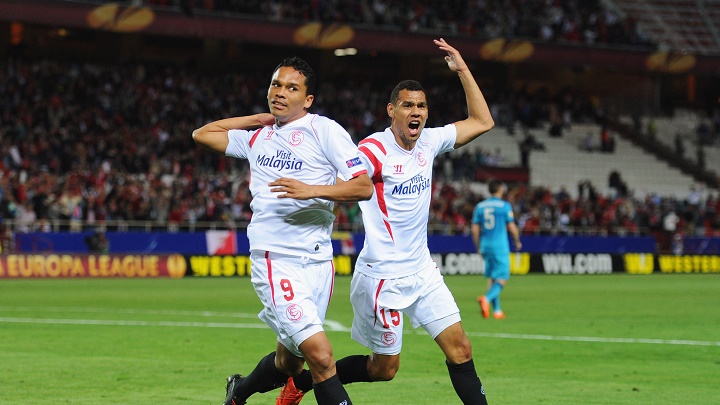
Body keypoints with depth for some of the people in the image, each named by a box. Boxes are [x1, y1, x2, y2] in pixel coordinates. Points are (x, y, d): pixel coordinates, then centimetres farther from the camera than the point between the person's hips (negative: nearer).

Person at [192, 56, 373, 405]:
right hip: (274, 259, -1)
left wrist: (312, 190, -22)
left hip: (317, 261, 1)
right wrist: (256, 118, 17)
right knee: (320, 354, -18)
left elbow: (364, 186, -7)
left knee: (288, 362, 13)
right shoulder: (257, 136, 13)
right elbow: (202, 134, 27)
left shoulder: (324, 129, 1)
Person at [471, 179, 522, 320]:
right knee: (502, 279, -4)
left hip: (485, 245, 5)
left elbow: (474, 229, 7)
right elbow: (512, 227, -6)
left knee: (491, 278, 14)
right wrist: (517, 242, 12)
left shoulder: (480, 206, 7)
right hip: (500, 247, -5)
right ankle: (487, 299, -29)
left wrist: (478, 247, 18)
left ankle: (497, 310, 15)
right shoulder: (505, 206, -6)